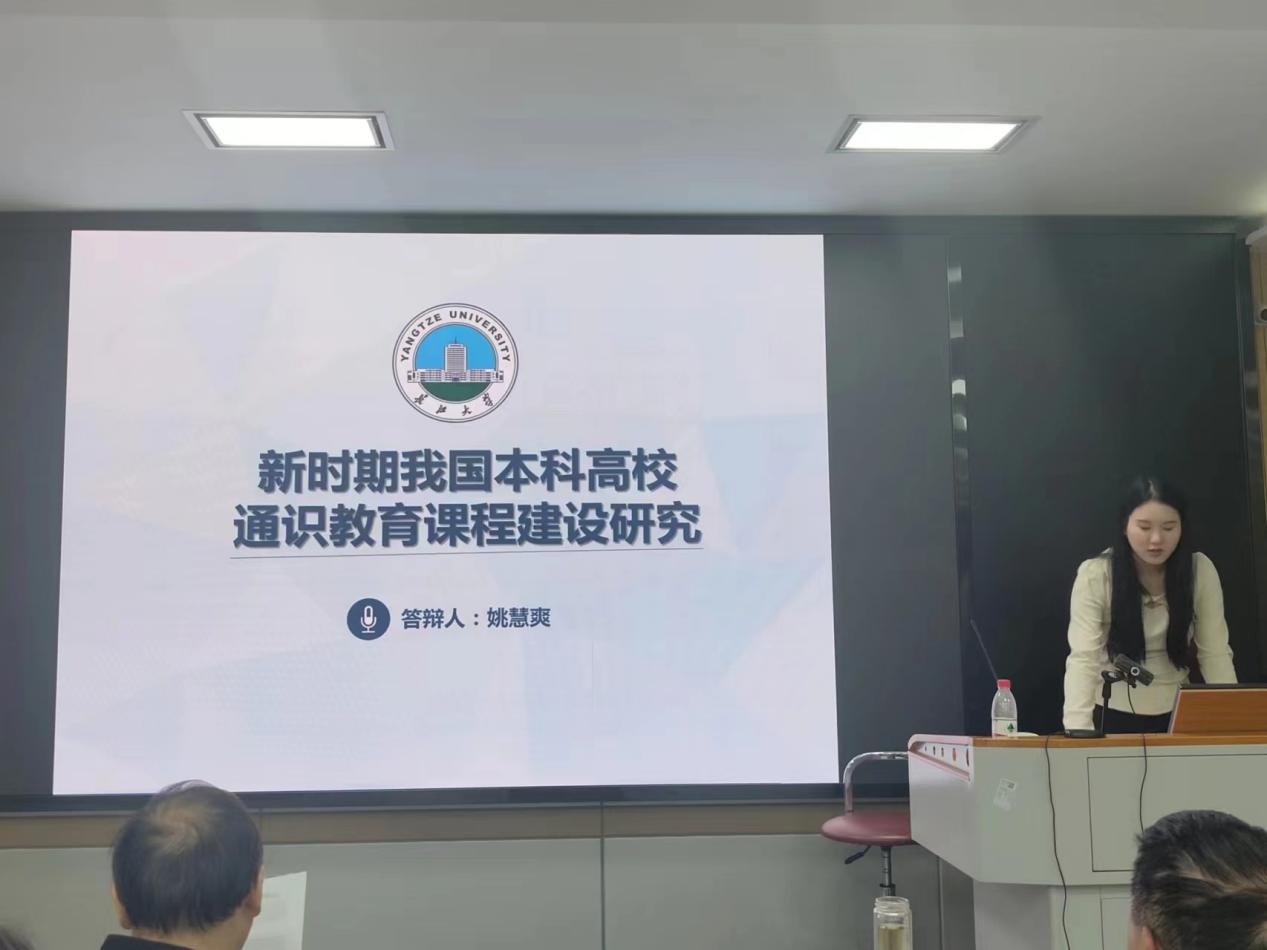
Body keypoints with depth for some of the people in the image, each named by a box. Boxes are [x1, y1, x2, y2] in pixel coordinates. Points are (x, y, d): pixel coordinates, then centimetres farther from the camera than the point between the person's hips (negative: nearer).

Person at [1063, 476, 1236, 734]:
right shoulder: (1094, 575, -18)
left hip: (1176, 714, 3)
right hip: (1112, 716, -2)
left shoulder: (1200, 570, -9)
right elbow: (1083, 657, -25)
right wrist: (1079, 729, -38)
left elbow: (1215, 654, -7)